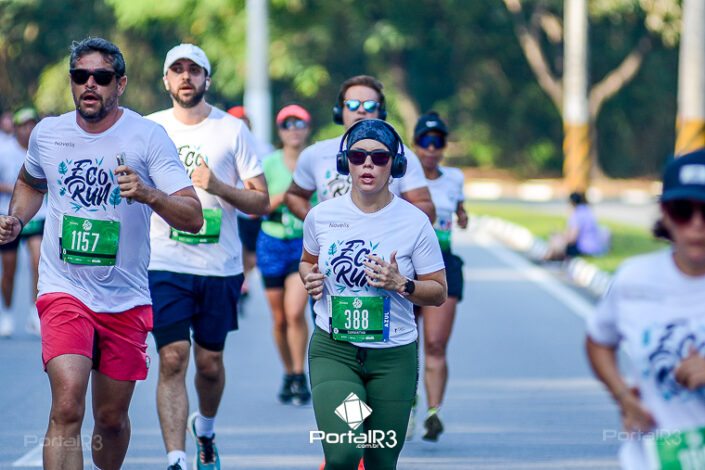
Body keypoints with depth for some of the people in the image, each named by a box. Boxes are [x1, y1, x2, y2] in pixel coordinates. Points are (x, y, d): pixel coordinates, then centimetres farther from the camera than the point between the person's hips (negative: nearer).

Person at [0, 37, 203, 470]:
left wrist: (148, 194, -32)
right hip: (64, 290, 0)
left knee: (112, 418, 11)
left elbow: (193, 217, -14)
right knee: (67, 408, -19)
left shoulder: (148, 137, -8)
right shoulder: (47, 133, 2)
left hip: (125, 300, 0)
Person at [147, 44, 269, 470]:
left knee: (210, 362, 11)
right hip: (165, 265, 0)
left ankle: (205, 430, 41)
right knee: (173, 359, -12)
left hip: (221, 267, 0)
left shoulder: (233, 130, 1)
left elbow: (261, 201, -1)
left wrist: (217, 187, -16)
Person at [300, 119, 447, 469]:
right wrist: (309, 277, -3)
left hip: (393, 356, 0)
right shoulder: (322, 215, 0)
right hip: (333, 349, 0)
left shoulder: (414, 222, -6)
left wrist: (401, 284, -19)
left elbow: (438, 292, 0)